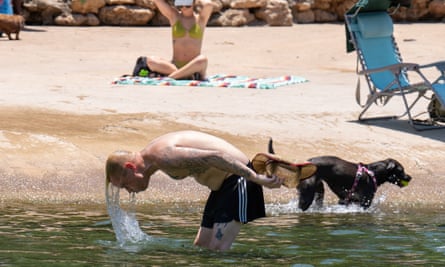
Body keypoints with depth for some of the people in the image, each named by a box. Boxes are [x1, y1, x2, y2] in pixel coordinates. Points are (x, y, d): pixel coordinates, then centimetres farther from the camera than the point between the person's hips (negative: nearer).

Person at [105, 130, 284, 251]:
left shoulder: (163, 156, -24)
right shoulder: (153, 153, 9)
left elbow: (214, 157, -30)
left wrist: (257, 178, -32)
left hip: (237, 179, -10)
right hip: (222, 185, 10)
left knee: (218, 249, -17)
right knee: (201, 246, 12)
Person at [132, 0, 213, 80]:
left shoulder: (201, 18, 6)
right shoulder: (174, 16, 9)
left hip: (195, 68, -2)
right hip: (175, 66, 2)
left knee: (203, 59, -38)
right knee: (150, 60, -24)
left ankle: (168, 77, -33)